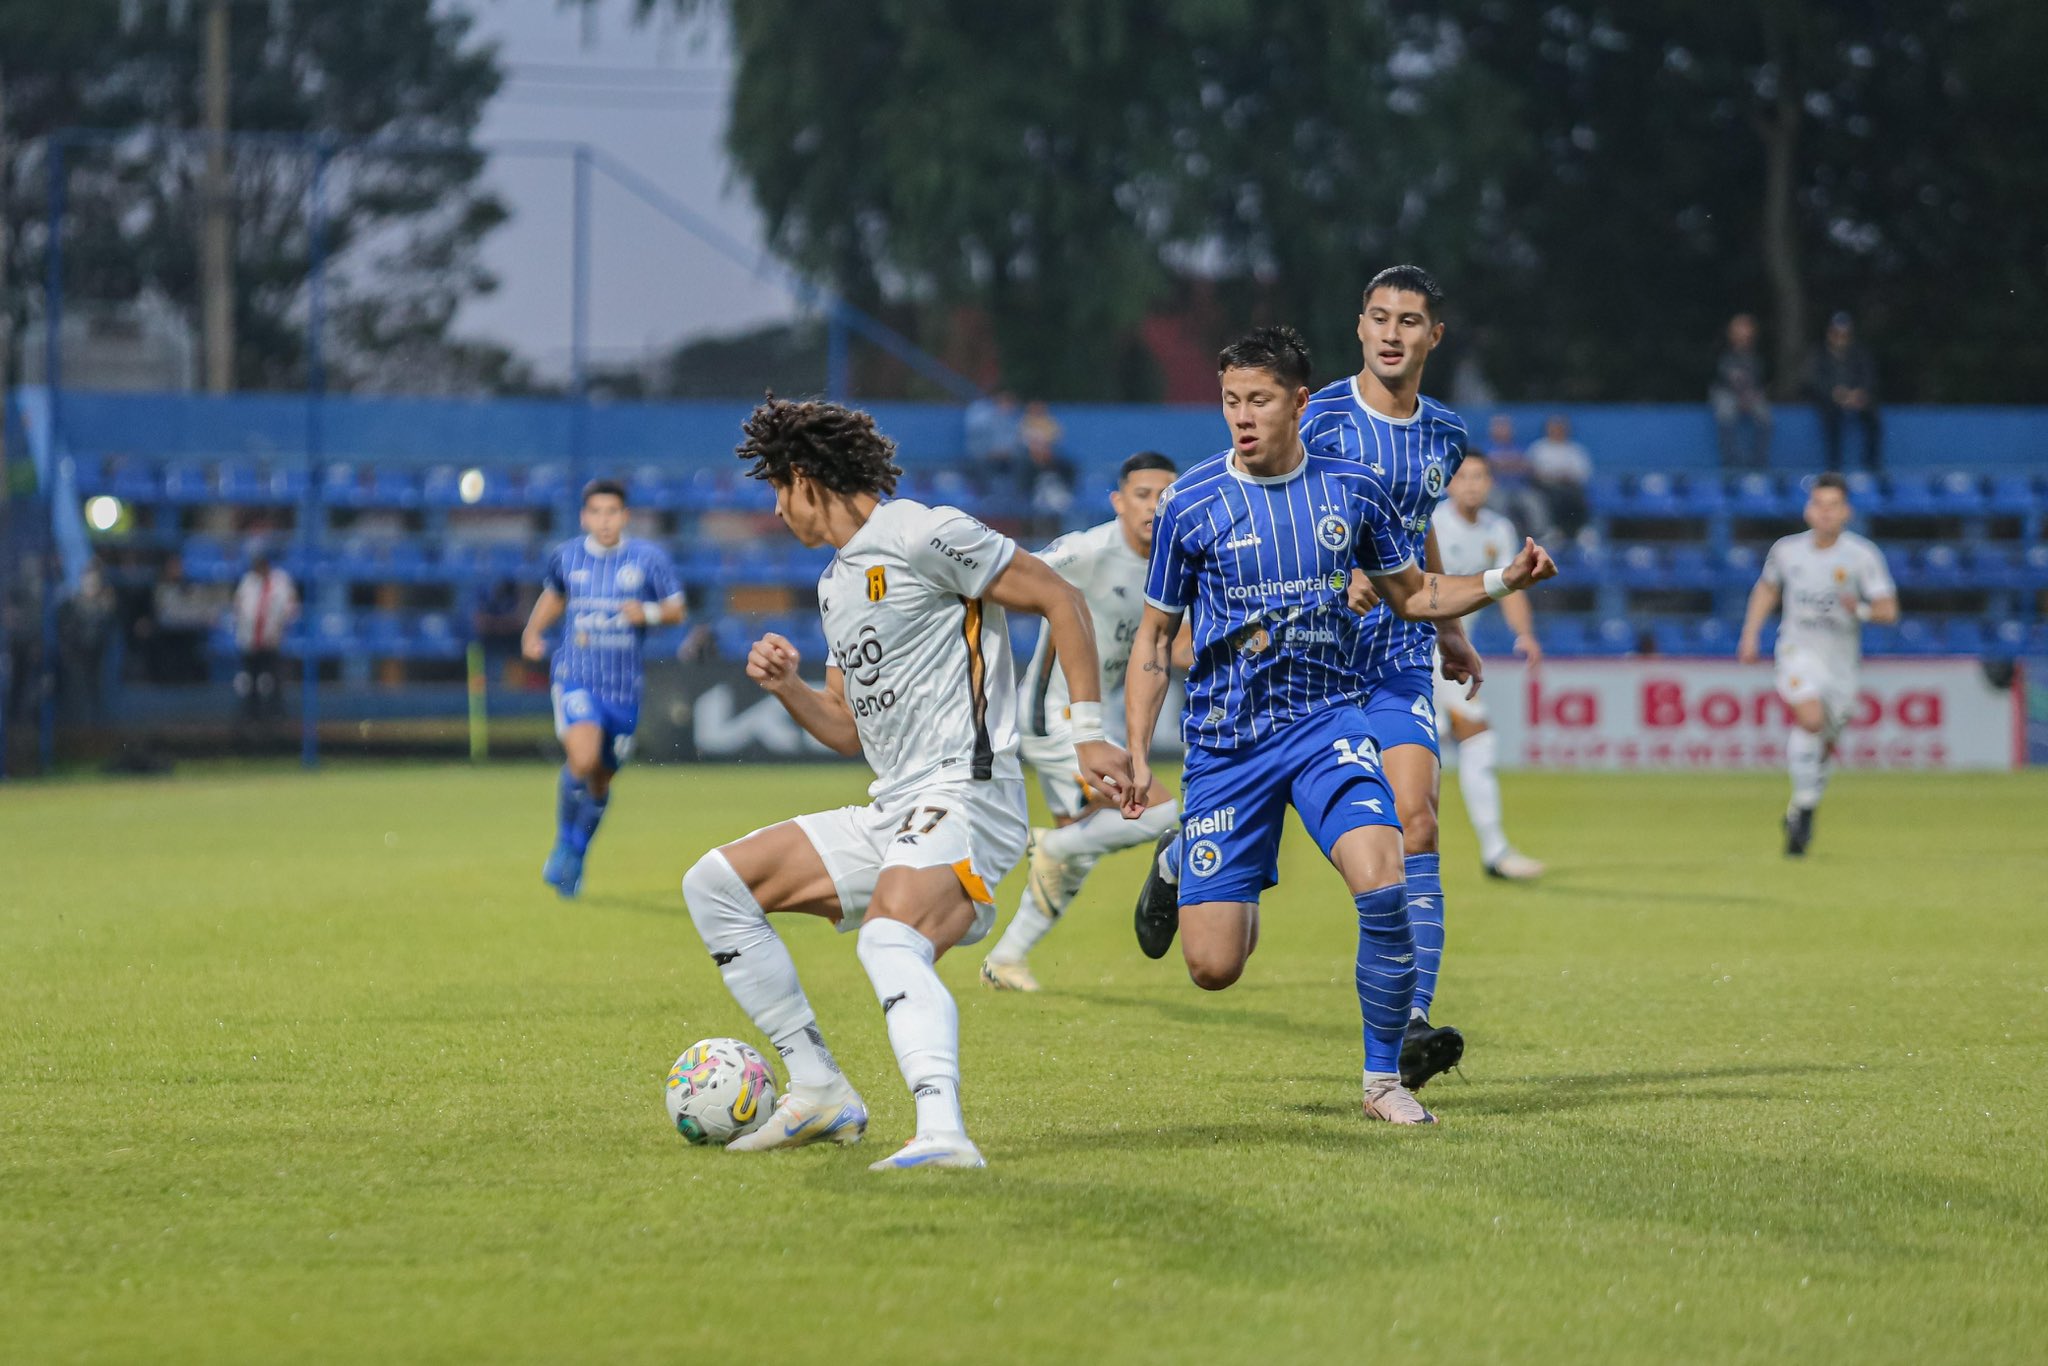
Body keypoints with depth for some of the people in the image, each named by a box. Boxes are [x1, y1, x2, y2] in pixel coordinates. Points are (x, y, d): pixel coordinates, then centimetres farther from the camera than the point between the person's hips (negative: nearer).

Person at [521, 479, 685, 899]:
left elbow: (676, 610, 4)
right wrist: (533, 633, 11)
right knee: (583, 759, -26)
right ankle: (563, 844, -3)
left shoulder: (649, 558, -1)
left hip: (623, 687, 1)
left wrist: (649, 613, -16)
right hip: (575, 679, -1)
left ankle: (574, 857, 34)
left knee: (601, 779, 11)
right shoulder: (565, 556, 4)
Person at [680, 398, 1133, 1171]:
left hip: (964, 796, -10)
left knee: (889, 942, -37)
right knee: (714, 885, 9)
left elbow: (1059, 599, -8)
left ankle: (943, 1133, -55)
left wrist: (1087, 732, -14)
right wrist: (786, 687, 7)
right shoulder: (836, 582, 22)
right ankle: (818, 1090, 5)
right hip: (890, 814, 10)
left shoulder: (921, 535, -7)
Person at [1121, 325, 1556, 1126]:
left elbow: (1409, 593, 16)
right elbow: (1154, 637, 4)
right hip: (1225, 743, -1)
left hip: (1328, 720, 1)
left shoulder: (1355, 487, 1)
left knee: (1382, 884, -27)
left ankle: (1384, 1078, -6)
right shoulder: (1190, 504, -4)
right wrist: (1135, 755, -4)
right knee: (1214, 968, -4)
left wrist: (1502, 581, -1)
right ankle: (1181, 865, 34)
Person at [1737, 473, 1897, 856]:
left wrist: (1861, 609, -30)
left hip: (1841, 659, 1)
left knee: (1824, 747, 9)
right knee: (1811, 719, -27)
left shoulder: (1862, 555, -7)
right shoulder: (1786, 550, 0)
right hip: (1798, 652, -1)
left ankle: (1799, 815, 31)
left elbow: (1889, 610, -9)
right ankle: (1804, 806, -18)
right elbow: (1766, 588, 19)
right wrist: (1750, 637, 12)